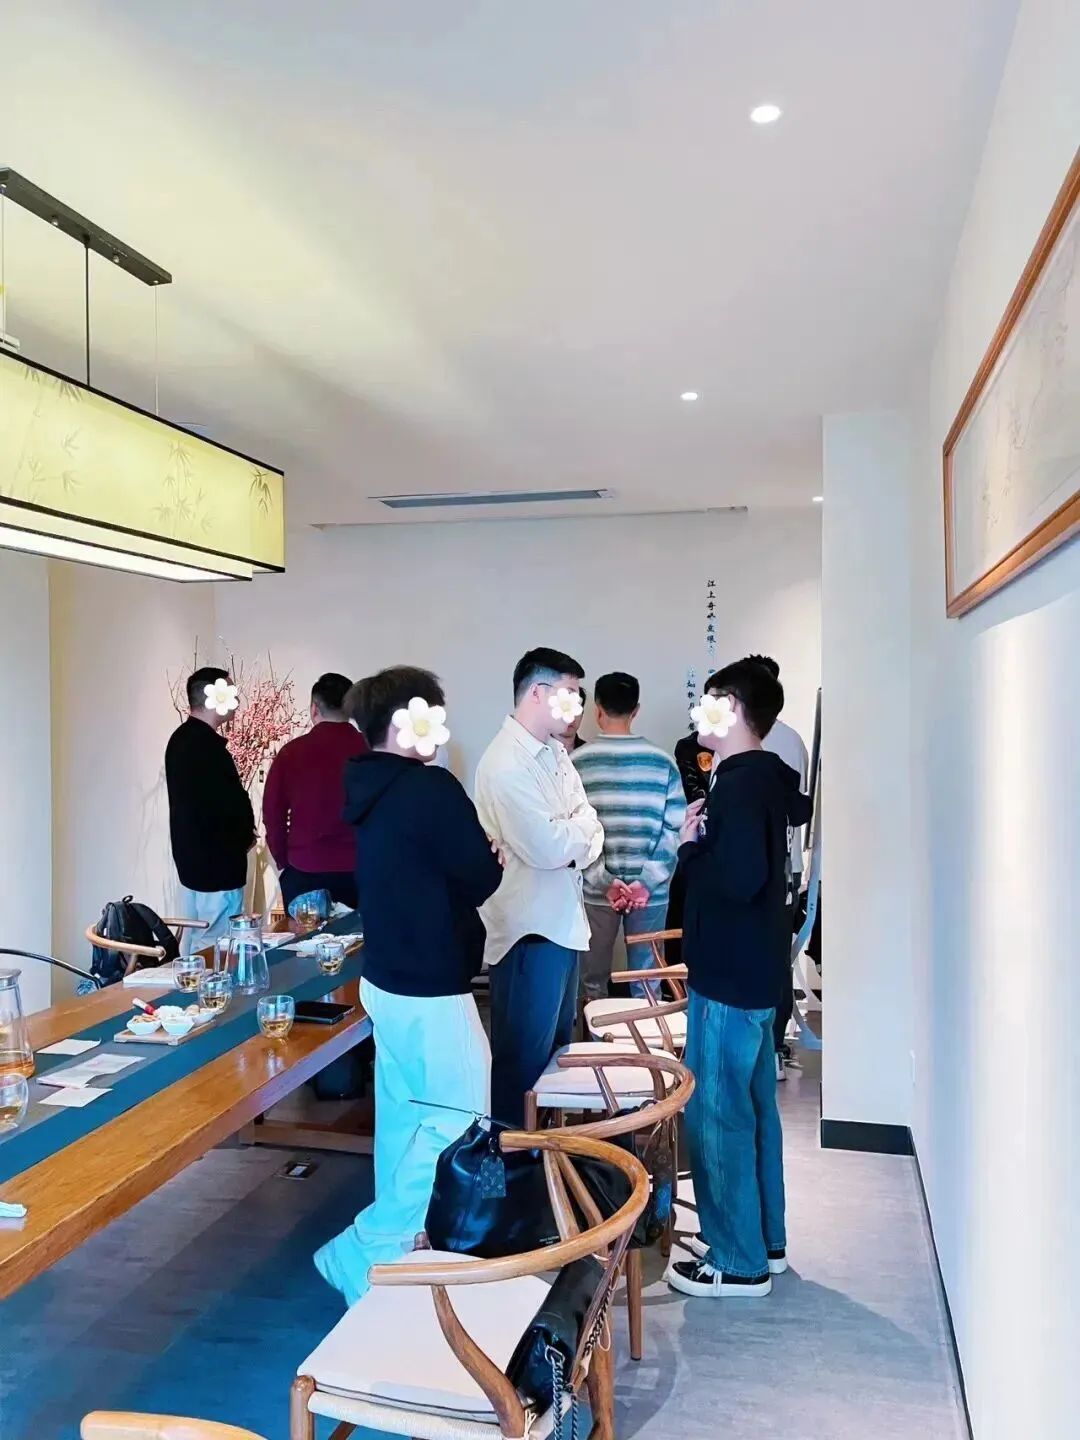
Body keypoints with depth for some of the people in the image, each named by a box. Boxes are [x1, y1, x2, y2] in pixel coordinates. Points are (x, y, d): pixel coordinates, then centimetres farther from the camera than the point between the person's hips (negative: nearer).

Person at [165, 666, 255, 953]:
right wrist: (246, 837, -2)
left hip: (191, 858, 10)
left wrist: (239, 835, 10)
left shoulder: (181, 738, 9)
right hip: (216, 864, -10)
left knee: (193, 941, 18)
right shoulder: (208, 747, -22)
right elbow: (230, 805, -23)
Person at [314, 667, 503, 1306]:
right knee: (457, 1118, 2)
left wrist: (473, 855, 4)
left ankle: (397, 1244, 31)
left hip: (386, 976, 9)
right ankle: (363, 1252, 5)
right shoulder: (431, 787, -20)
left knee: (404, 1112, 19)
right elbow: (480, 879, -15)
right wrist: (492, 858, 6)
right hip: (430, 987, -9)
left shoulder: (369, 788, 7)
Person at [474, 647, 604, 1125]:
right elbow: (546, 847, -26)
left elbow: (591, 834, 6)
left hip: (563, 918, 9)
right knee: (525, 1056, 4)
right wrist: (581, 825, -7)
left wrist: (572, 839, -16)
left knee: (558, 1047, 22)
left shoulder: (555, 751, 9)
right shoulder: (506, 763, -20)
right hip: (529, 926, -9)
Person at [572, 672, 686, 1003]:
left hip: (595, 890, 0)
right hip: (651, 890, 1)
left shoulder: (577, 762, -4)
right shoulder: (663, 761, -2)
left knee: (593, 977, 13)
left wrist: (605, 881, -8)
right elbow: (675, 829, -7)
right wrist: (646, 882, -8)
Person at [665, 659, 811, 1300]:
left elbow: (736, 878, -30)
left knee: (717, 1113, 2)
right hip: (755, 970, 10)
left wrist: (690, 845, -13)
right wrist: (707, 840, 2)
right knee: (754, 1105, 18)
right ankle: (764, 1238, 32)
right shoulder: (766, 779, 10)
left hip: (730, 976, -10)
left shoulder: (740, 786, -20)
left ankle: (737, 1261, 15)